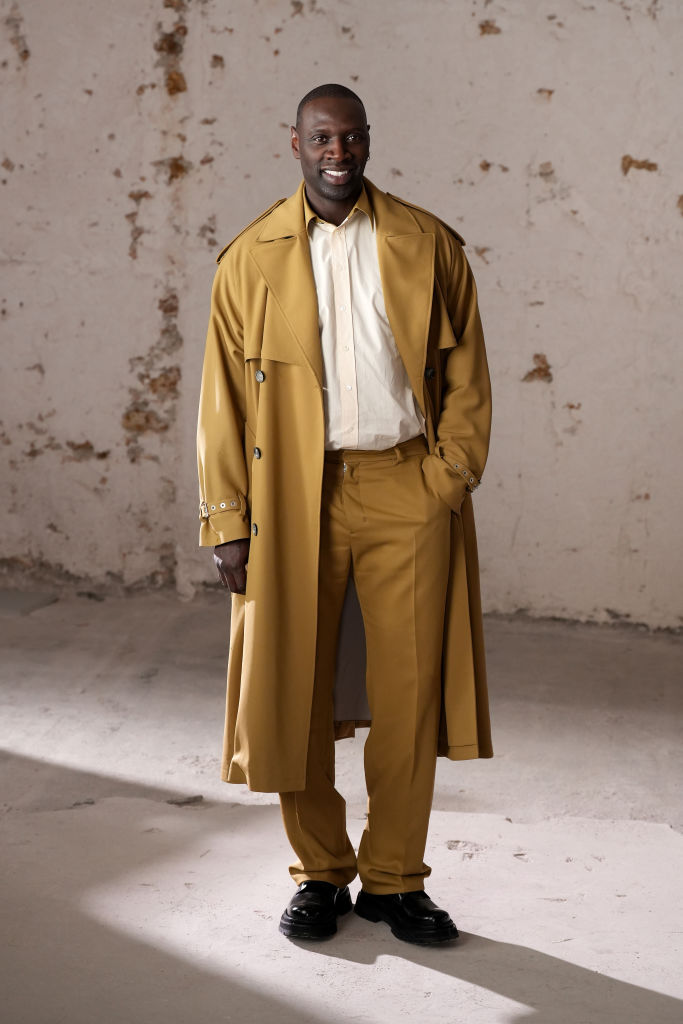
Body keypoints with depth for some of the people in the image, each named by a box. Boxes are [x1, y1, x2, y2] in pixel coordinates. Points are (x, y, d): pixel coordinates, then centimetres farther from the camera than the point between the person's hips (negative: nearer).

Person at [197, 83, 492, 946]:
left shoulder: (428, 245, 6)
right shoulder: (250, 259, 5)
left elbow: (466, 378, 8)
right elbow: (223, 400, 4)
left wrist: (450, 479, -4)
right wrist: (227, 523, -2)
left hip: (406, 492, 0)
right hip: (294, 501, 0)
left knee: (409, 697, 2)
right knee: (295, 695, 5)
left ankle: (394, 880, 17)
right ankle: (319, 873, 22)